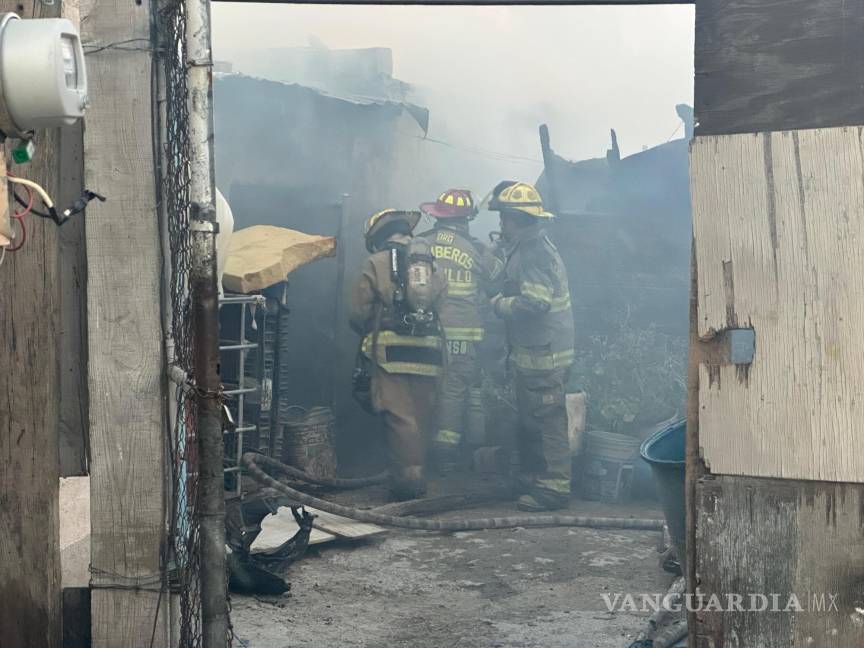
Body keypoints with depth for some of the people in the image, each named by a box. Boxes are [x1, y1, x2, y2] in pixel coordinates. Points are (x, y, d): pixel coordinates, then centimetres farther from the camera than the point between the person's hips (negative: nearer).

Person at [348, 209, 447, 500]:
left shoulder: (375, 264, 4)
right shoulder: (431, 262, 15)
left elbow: (357, 314, 0)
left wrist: (369, 332, 19)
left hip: (390, 353, -4)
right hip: (428, 355, 4)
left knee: (400, 418, -5)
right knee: (422, 418, 11)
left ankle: (407, 479, -11)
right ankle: (419, 477, 18)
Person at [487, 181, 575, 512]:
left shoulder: (533, 252, -18)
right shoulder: (525, 248, 16)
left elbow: (535, 301, -26)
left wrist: (499, 304, -12)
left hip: (542, 354, -11)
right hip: (532, 352, 11)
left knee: (546, 421, -6)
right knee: (529, 421, 18)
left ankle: (553, 488, -2)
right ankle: (529, 481, 28)